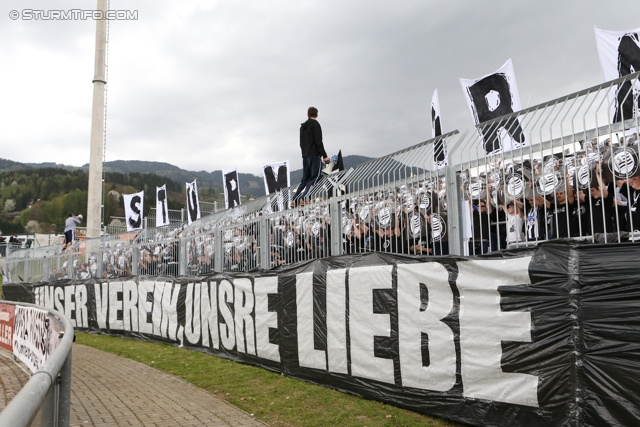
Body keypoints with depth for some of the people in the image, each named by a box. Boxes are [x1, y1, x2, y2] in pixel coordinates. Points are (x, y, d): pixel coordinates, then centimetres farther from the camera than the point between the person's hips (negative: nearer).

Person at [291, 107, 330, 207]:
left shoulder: (303, 126, 19)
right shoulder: (315, 124, -5)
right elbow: (318, 141, -12)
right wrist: (324, 155, -11)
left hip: (305, 156, 8)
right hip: (314, 155, -8)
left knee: (305, 179, 11)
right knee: (315, 177, -7)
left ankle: (294, 200, 3)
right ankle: (304, 199, -21)